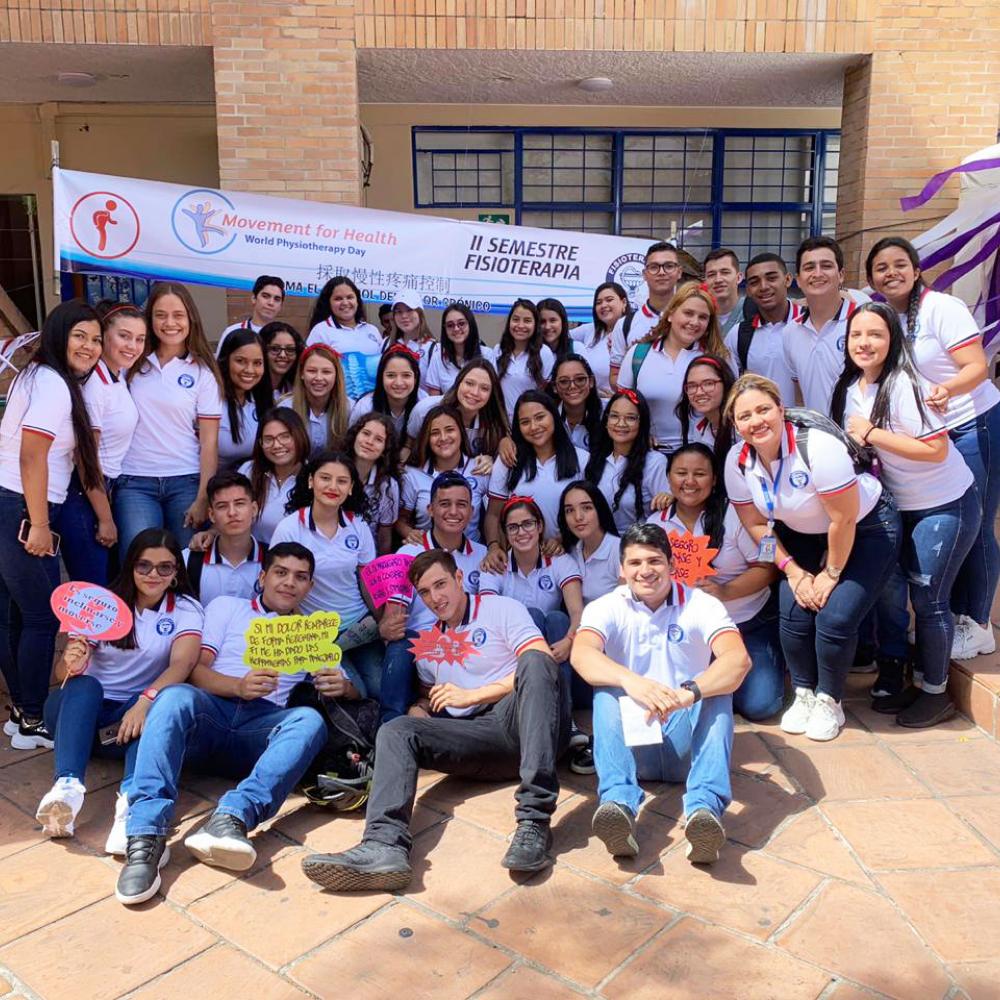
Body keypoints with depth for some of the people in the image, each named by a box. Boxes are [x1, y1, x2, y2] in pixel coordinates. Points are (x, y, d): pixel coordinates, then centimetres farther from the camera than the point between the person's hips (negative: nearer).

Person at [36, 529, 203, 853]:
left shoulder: (186, 610, 0)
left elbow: (182, 664, -19)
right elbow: (62, 672, -5)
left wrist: (145, 701, -39)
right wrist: (72, 664, -30)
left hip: (136, 713, -1)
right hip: (83, 710, 1)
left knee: (156, 699, -33)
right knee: (84, 685, -31)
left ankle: (133, 798, -54)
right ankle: (67, 787, -49)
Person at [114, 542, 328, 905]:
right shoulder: (227, 607, 22)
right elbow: (196, 669, 7)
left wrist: (338, 686, -10)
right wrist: (239, 686, -15)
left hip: (262, 729, 1)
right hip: (210, 715, -1)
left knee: (310, 720, -31)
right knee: (176, 696, -34)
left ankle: (232, 817, -50)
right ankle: (146, 834, -46)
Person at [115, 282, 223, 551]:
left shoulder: (202, 372, 3)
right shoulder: (133, 363, 7)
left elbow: (209, 442, 0)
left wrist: (203, 499, -7)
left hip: (186, 482, -1)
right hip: (135, 483, 1)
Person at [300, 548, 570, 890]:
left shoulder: (502, 609, 9)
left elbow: (542, 661, -6)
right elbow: (428, 701, 30)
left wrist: (472, 695, -6)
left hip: (523, 721, -4)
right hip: (479, 737, 5)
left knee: (534, 661, -35)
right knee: (395, 731, -15)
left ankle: (535, 822, -45)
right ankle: (386, 846, -41)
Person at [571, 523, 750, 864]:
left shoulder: (701, 605, -2)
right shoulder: (606, 608, -1)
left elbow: (739, 659, -21)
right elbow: (581, 654, -23)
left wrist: (690, 692, -41)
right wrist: (630, 680, -44)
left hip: (687, 741, 0)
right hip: (631, 739, 0)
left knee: (718, 689, -26)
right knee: (607, 692, -27)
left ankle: (705, 808, -43)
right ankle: (619, 804, -45)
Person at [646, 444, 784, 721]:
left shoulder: (734, 514, -11)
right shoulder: (655, 524, 0)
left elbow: (766, 568, -10)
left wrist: (725, 591, -26)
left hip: (753, 624, -3)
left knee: (758, 704, -16)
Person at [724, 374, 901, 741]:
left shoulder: (818, 448, -32)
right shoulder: (737, 461, -15)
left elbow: (844, 521, -24)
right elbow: (756, 524, -4)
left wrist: (831, 574, -15)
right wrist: (794, 571, -10)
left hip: (866, 528, -4)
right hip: (804, 535, 5)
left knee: (835, 617, -17)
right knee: (794, 612, -12)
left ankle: (829, 701, 8)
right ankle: (804, 695, 14)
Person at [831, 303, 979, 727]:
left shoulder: (904, 386, -22)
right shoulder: (850, 389, 1)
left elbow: (936, 450, -26)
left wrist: (872, 434, -23)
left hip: (946, 505, -6)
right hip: (896, 506, 7)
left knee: (928, 598, -1)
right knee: (888, 591, 4)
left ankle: (935, 693, 16)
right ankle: (895, 680, 22)